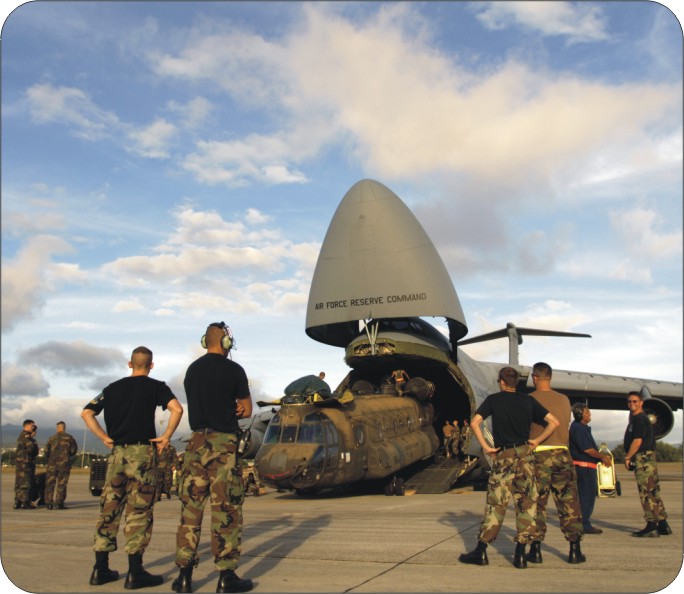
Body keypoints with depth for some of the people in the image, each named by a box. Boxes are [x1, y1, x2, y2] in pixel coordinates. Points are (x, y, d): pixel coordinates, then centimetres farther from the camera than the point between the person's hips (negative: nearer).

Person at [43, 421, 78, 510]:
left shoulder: (52, 438, 5)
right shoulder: (69, 438, 1)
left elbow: (46, 450, 2)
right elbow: (74, 450, -1)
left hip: (52, 463, 1)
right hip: (64, 463, -1)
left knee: (50, 483, 7)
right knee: (61, 484, 1)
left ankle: (49, 503, 5)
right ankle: (59, 503, -2)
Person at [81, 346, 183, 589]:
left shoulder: (113, 387, 13)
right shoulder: (155, 386, -1)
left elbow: (86, 413, 10)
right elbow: (177, 409, -16)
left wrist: (105, 438, 9)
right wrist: (166, 437, -7)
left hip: (117, 452, 4)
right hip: (142, 452, -4)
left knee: (109, 508, 10)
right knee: (139, 510, -2)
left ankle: (100, 568, 15)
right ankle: (135, 572, 0)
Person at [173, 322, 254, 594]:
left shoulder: (192, 370, 11)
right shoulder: (233, 369, -4)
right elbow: (246, 410, 1)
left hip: (196, 441, 5)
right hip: (224, 442, -5)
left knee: (190, 507, 9)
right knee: (226, 509, 0)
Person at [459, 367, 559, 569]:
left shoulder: (493, 399, 1)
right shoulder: (528, 401, 7)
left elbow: (474, 423, -10)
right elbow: (554, 422, 4)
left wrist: (485, 447, -4)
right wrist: (537, 440, 8)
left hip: (502, 456, -1)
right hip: (525, 455, 2)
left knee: (495, 504, 3)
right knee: (526, 504, 7)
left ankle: (481, 551, 3)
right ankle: (520, 554, 6)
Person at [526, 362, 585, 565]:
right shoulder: (564, 400, 9)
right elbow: (565, 425, 14)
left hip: (539, 455, -3)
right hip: (563, 453, 3)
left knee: (537, 504, 3)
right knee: (569, 503, 8)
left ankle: (535, 549, 5)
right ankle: (575, 550, 9)